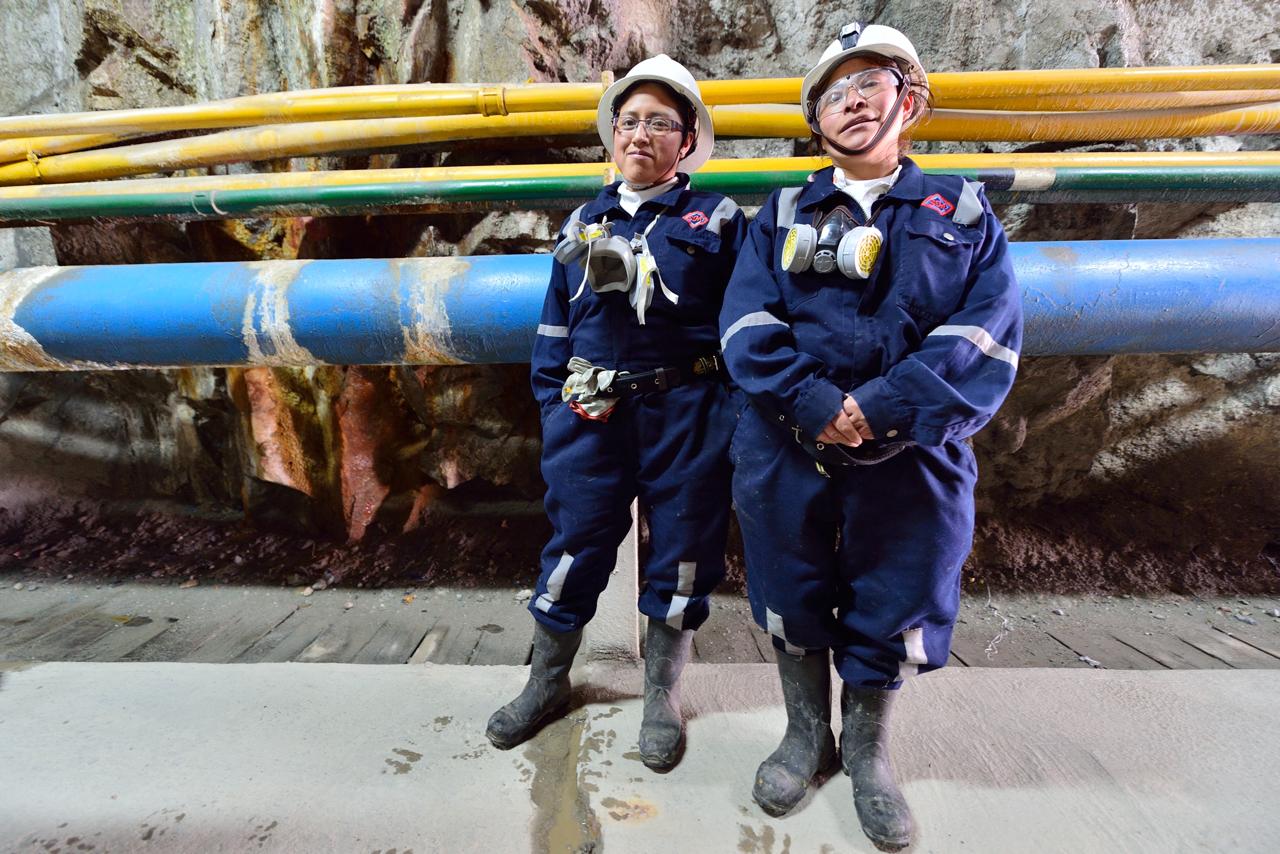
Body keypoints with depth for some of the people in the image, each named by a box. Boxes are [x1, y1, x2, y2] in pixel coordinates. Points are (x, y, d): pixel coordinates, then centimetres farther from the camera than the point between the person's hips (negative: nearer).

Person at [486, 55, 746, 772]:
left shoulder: (718, 221, 4)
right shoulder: (584, 222, 14)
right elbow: (557, 323, 16)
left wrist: (734, 416, -6)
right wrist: (553, 402, 9)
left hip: (686, 417, -2)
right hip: (591, 418, 3)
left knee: (681, 553, 7)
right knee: (574, 545, 8)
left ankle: (663, 697, 29)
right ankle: (548, 683, 31)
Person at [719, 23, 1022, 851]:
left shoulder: (964, 212, 9)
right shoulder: (781, 215, 11)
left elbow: (988, 334, -5)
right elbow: (747, 323, -3)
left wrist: (882, 409, -19)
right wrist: (815, 403, -19)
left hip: (911, 454, 0)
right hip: (787, 449, 1)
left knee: (892, 609, 10)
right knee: (791, 600, 12)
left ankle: (868, 751, 37)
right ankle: (806, 735, 37)